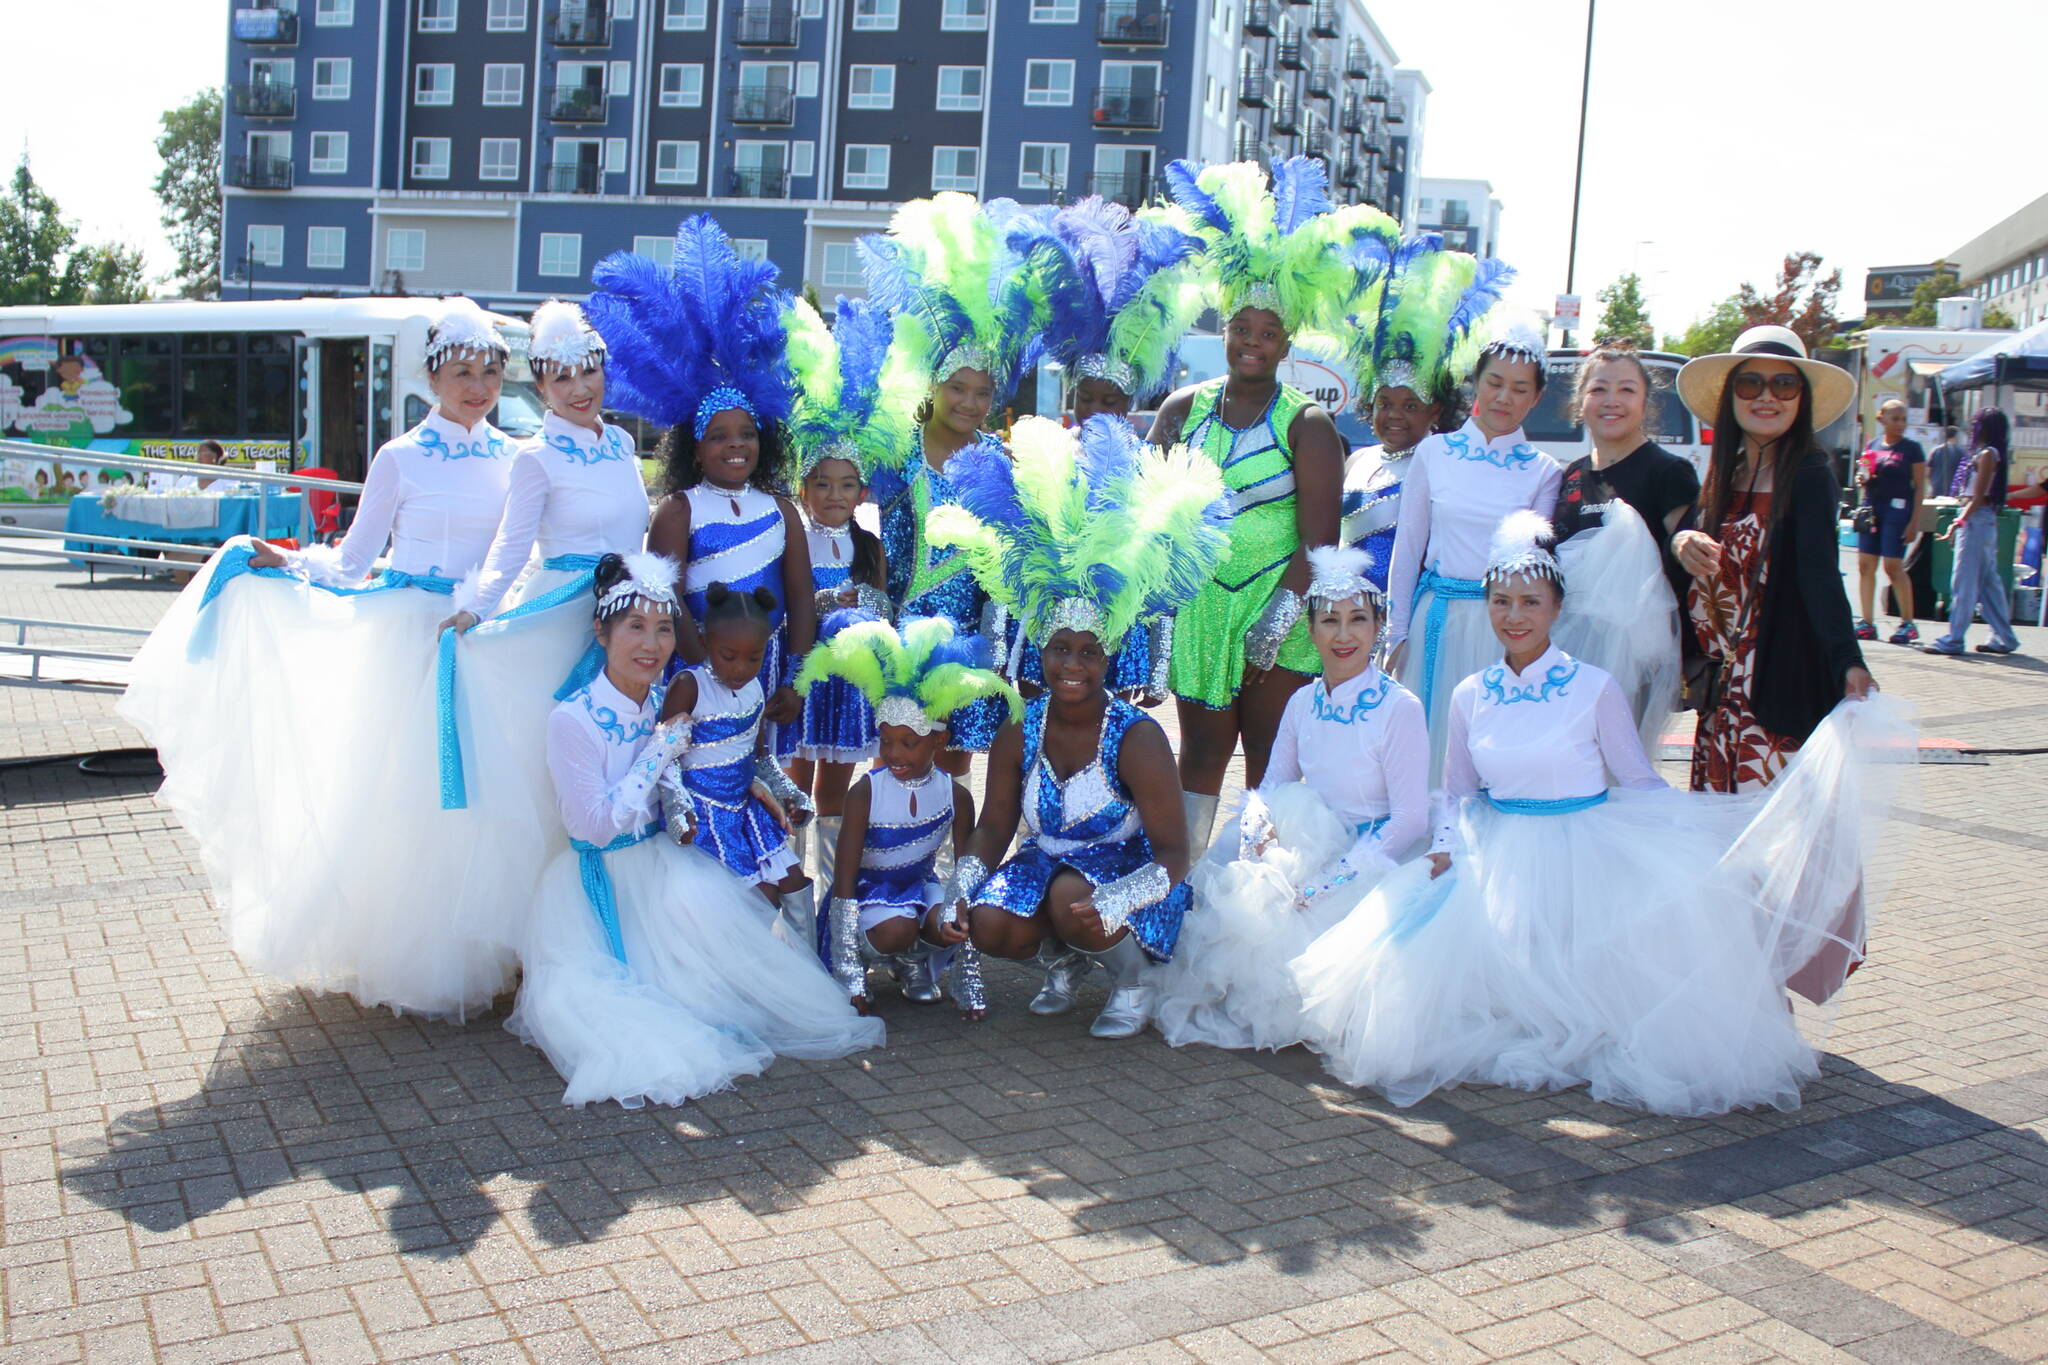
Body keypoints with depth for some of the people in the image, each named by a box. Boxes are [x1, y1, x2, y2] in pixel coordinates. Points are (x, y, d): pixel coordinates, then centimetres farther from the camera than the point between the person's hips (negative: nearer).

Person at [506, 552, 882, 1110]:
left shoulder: (668, 701, -1)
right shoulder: (572, 719, -18)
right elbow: (597, 825, -18)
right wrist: (661, 750, -18)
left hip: (660, 860, 3)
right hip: (596, 880, -3)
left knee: (701, 897, -30)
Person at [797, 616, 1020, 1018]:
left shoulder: (955, 795, -11)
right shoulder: (865, 793, -20)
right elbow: (844, 879, -19)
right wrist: (850, 980, -24)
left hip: (921, 885, 3)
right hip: (869, 891, -3)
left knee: (949, 923, -29)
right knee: (898, 929, -35)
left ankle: (911, 960, 6)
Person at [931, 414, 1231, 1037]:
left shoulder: (1137, 737, -19)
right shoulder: (1019, 733, -6)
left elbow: (1173, 853, -21)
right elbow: (993, 828, 1)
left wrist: (1111, 904, -39)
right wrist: (960, 888, -18)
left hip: (1126, 871, -4)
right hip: (1049, 865, 4)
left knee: (1074, 903, -34)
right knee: (989, 928, -21)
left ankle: (1134, 976, 0)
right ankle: (1065, 956, 13)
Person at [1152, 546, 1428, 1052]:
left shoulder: (1399, 708, -16)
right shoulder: (1303, 703, 3)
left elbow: (1410, 821, -17)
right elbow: (1270, 786, 7)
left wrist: (1327, 883, -23)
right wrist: (1256, 827, -18)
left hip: (1369, 862, -6)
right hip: (1309, 848, 6)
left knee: (1271, 917, -25)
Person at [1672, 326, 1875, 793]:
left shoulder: (1808, 476, -10)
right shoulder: (1723, 477, 10)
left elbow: (1820, 574, -23)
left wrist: (1850, 665, -38)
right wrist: (1680, 541, -10)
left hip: (1782, 696, -6)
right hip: (1724, 696, 7)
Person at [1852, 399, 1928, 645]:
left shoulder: (1912, 448, -2)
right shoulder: (1873, 445, 12)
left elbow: (1920, 487, -4)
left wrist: (1915, 520, -11)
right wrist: (1862, 479, -1)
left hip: (1898, 510, -5)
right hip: (1872, 507, 5)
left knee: (1893, 566, -8)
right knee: (1865, 565, 1)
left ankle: (1908, 624, 2)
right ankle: (1867, 623, 7)